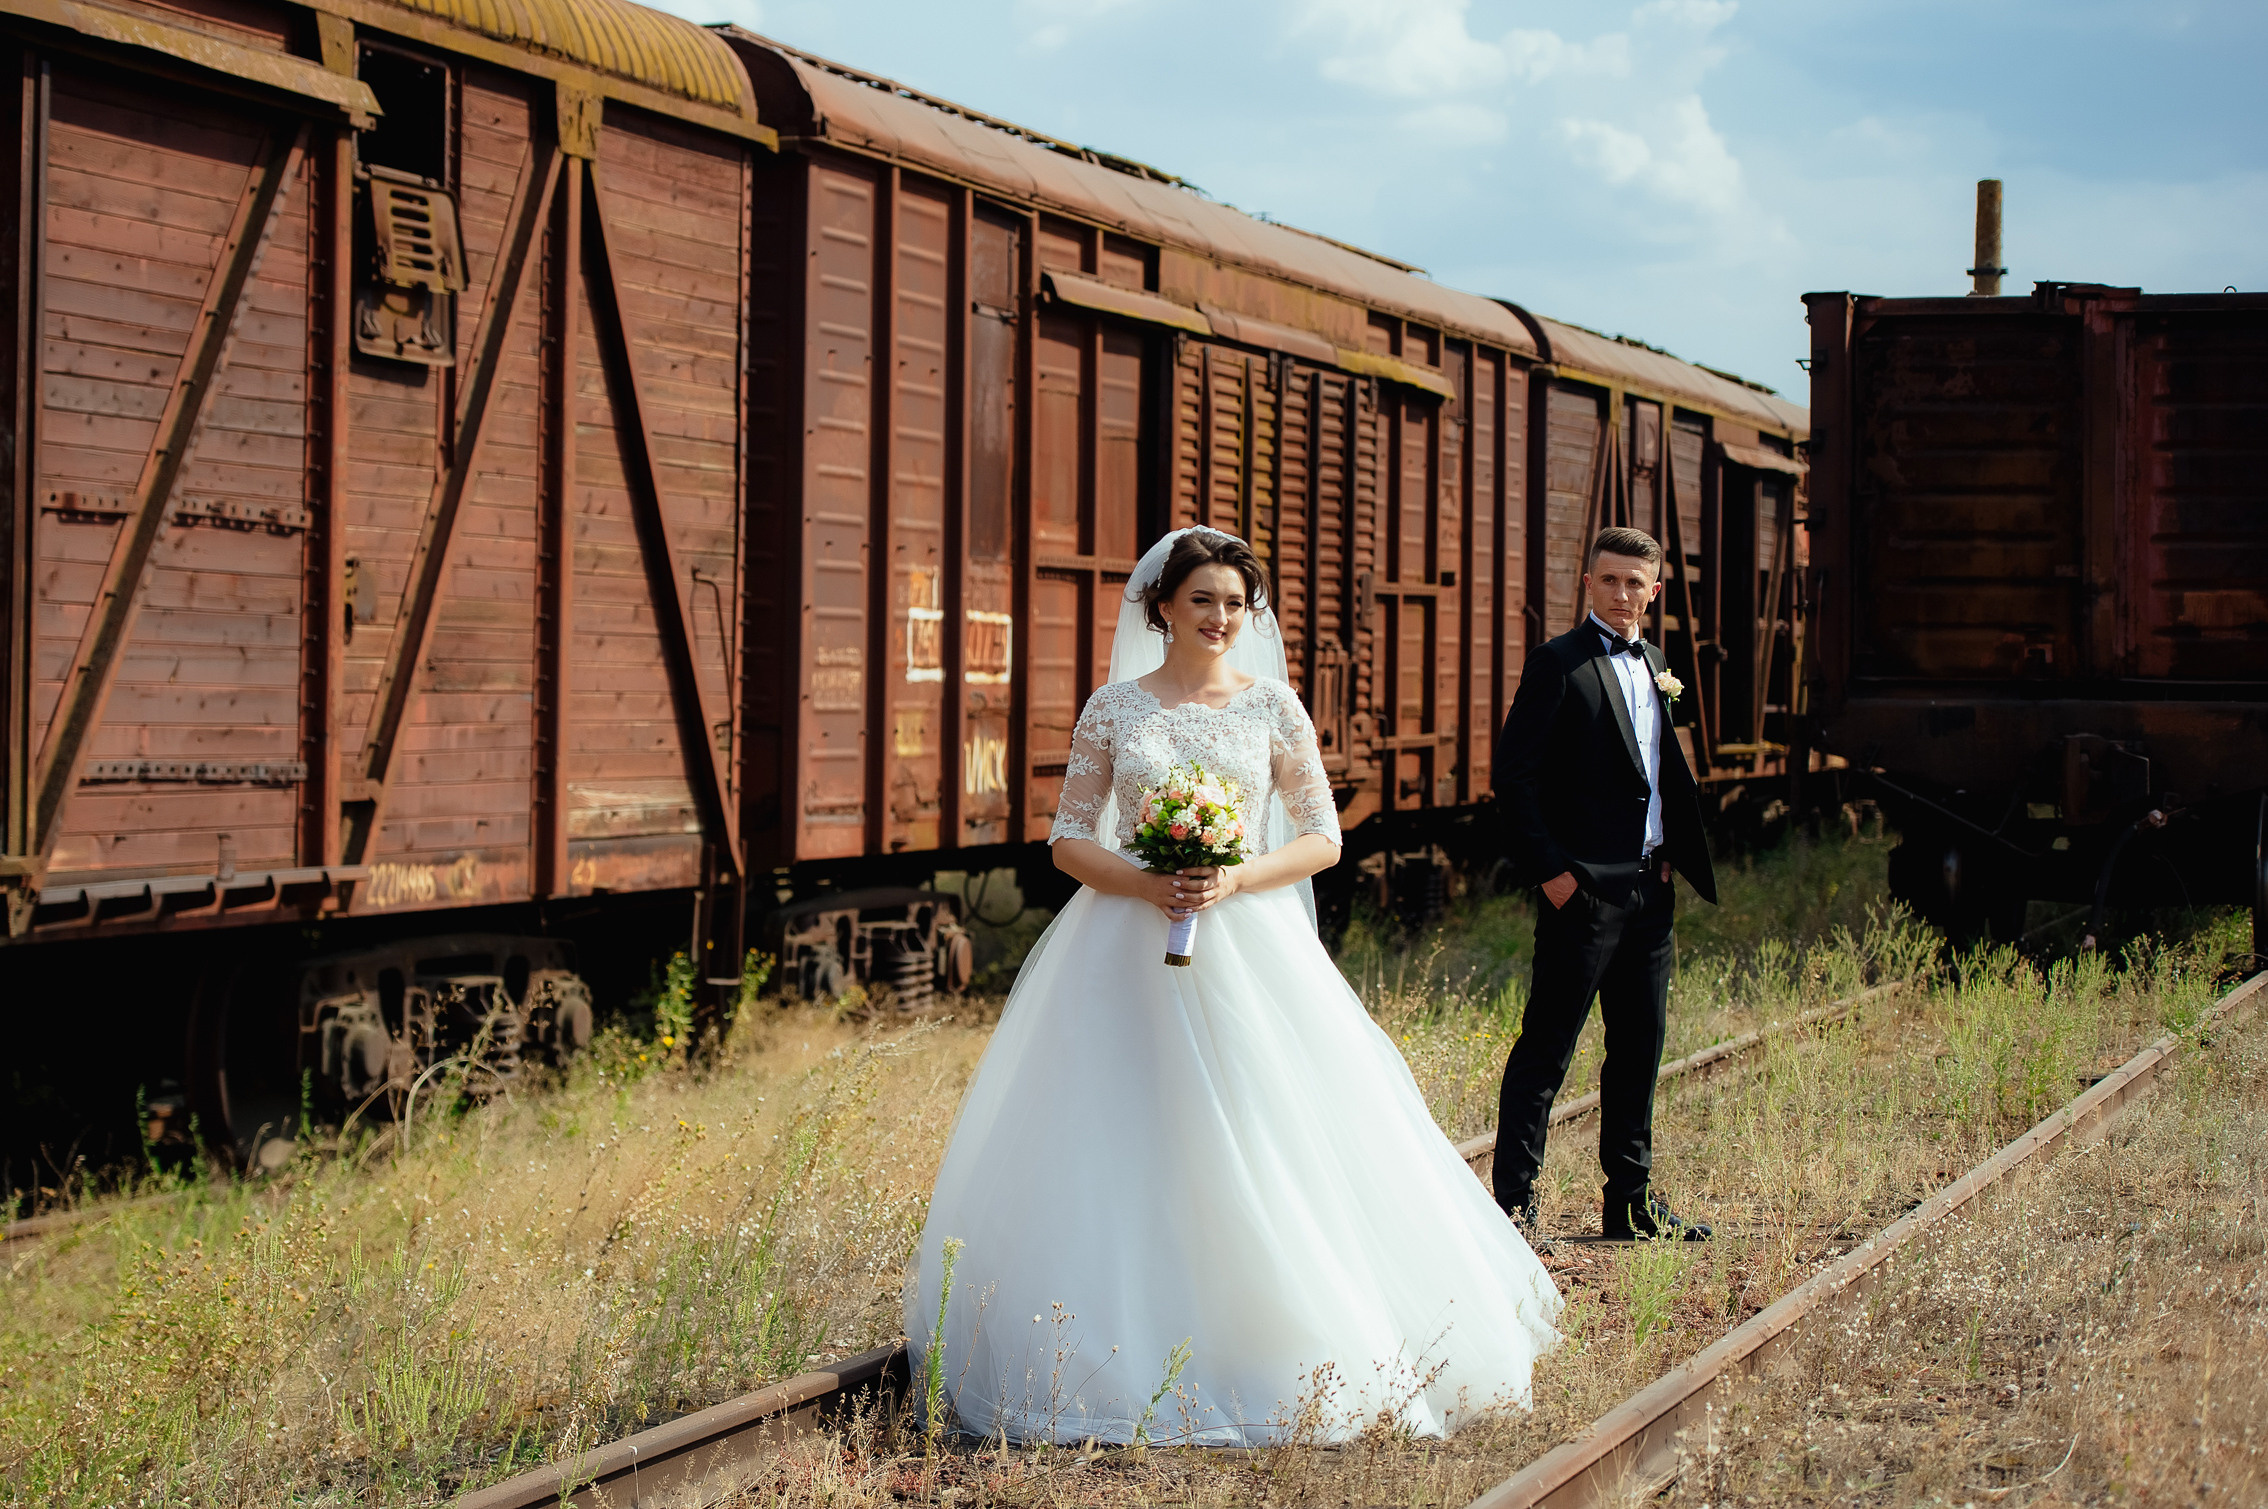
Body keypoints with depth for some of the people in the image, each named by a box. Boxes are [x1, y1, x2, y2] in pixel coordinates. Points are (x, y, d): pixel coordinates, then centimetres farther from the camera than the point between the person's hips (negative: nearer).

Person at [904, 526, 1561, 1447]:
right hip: (1129, 952, 0)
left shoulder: (1273, 707, 5)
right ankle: (1130, 1354, 3)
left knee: (1263, 1148, -5)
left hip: (1247, 947, 0)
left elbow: (1322, 836, 4)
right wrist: (1148, 885, -13)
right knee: (1122, 1146, -4)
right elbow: (1069, 841, 4)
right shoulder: (1114, 709, 4)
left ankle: (1270, 1356, 4)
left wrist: (1236, 881, -12)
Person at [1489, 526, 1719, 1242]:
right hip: (1585, 888, -8)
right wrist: (1549, 869, -15)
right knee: (1545, 1050, -6)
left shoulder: (1654, 665, 16)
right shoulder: (1559, 663, -7)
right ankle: (1513, 1204, -3)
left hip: (1649, 887, 8)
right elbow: (1514, 774, -12)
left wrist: (1671, 853, 12)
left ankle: (1631, 1198, 21)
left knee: (1640, 1047, 12)